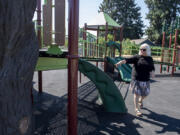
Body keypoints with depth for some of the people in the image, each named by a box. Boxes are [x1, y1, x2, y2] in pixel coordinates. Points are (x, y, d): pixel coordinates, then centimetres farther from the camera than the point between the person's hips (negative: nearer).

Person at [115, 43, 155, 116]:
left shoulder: (150, 59, 9)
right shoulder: (137, 57, -3)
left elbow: (152, 68, 15)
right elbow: (128, 60, -16)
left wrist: (152, 72, -8)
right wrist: (120, 62, -34)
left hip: (146, 80, 4)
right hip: (136, 79, -4)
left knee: (145, 93, 13)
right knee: (137, 94, -3)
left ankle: (140, 101, 48)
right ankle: (137, 109, 8)